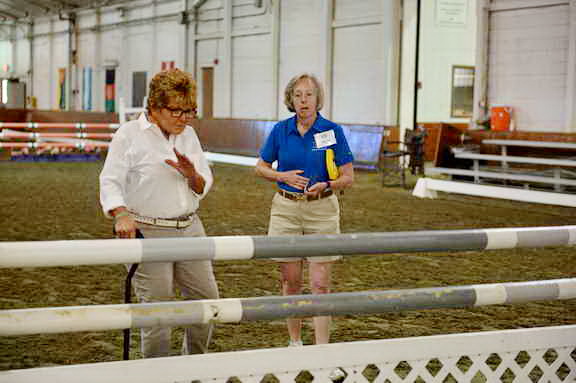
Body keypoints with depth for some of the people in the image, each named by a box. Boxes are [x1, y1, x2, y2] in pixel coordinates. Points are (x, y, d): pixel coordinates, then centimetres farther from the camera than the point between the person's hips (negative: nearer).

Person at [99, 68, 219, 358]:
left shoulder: (189, 135, 12)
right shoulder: (129, 134, -5)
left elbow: (204, 187, 14)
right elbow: (110, 182, -12)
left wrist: (191, 175, -10)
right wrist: (121, 215, -30)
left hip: (190, 228, 6)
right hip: (147, 232, -6)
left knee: (207, 297, 9)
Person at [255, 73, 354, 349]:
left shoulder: (332, 131, -4)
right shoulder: (281, 130, 1)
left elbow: (348, 178, -3)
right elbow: (260, 168, 12)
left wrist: (325, 185, -22)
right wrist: (283, 176, -8)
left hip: (322, 210, -2)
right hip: (286, 209, 2)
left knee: (320, 284, -3)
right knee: (290, 281, 8)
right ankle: (295, 341, 24)